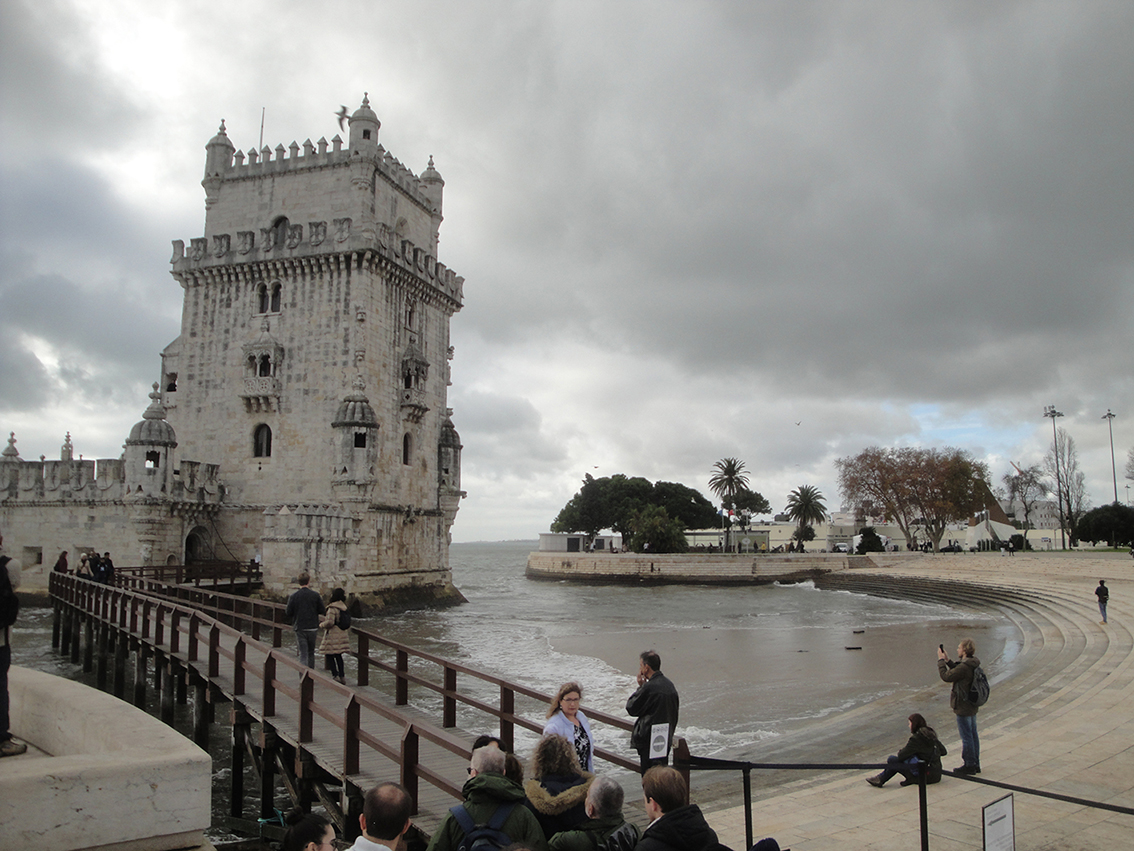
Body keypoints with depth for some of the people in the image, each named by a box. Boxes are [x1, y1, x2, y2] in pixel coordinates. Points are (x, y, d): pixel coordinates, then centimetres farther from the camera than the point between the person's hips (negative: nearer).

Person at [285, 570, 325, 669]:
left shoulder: (293, 597, -7)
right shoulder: (315, 595, -5)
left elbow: (288, 614, -3)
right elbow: (322, 612, -1)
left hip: (300, 629, -2)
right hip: (313, 628, 2)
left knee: (303, 654, -1)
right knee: (311, 653, 17)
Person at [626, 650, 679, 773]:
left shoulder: (649, 687, -21)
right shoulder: (669, 684, 5)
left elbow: (631, 708, -9)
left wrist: (640, 687, -4)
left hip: (650, 740, -8)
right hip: (666, 738, 8)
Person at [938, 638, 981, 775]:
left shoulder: (964, 667, -25)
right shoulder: (973, 665, 5)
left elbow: (946, 676, -19)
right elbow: (957, 672, 19)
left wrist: (941, 660, -8)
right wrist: (948, 660, 14)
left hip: (963, 706, -9)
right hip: (972, 706, 9)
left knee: (966, 736, 0)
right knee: (973, 734, 16)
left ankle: (969, 765, 8)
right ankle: (975, 764, 24)